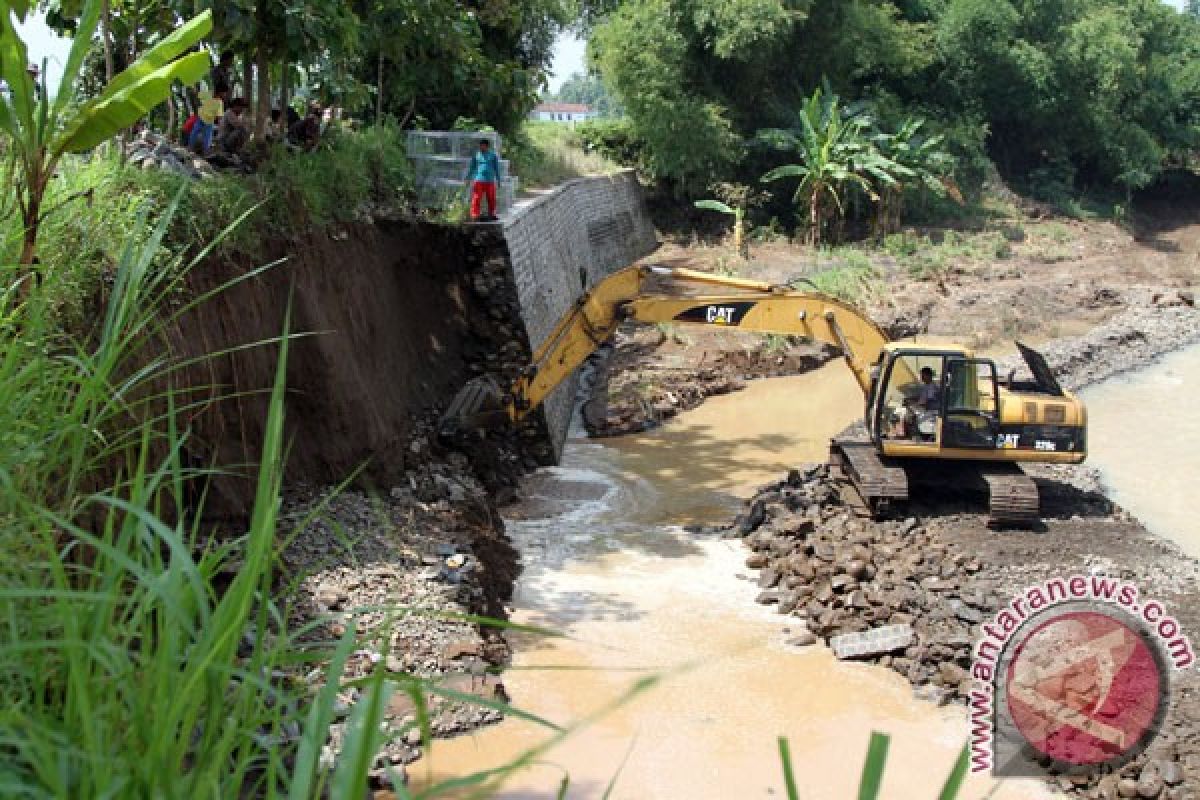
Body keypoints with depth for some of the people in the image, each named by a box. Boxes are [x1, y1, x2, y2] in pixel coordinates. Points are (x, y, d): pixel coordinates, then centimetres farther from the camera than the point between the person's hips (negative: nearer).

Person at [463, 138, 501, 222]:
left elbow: (497, 169, 13)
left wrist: (498, 180, 10)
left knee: (491, 199, 6)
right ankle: (475, 215, -6)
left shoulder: (493, 156, 9)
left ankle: (491, 215, 19)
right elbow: (471, 167, 10)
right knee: (477, 199, -8)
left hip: (490, 181, 1)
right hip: (479, 180, -1)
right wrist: (467, 178, 5)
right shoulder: (476, 156, 7)